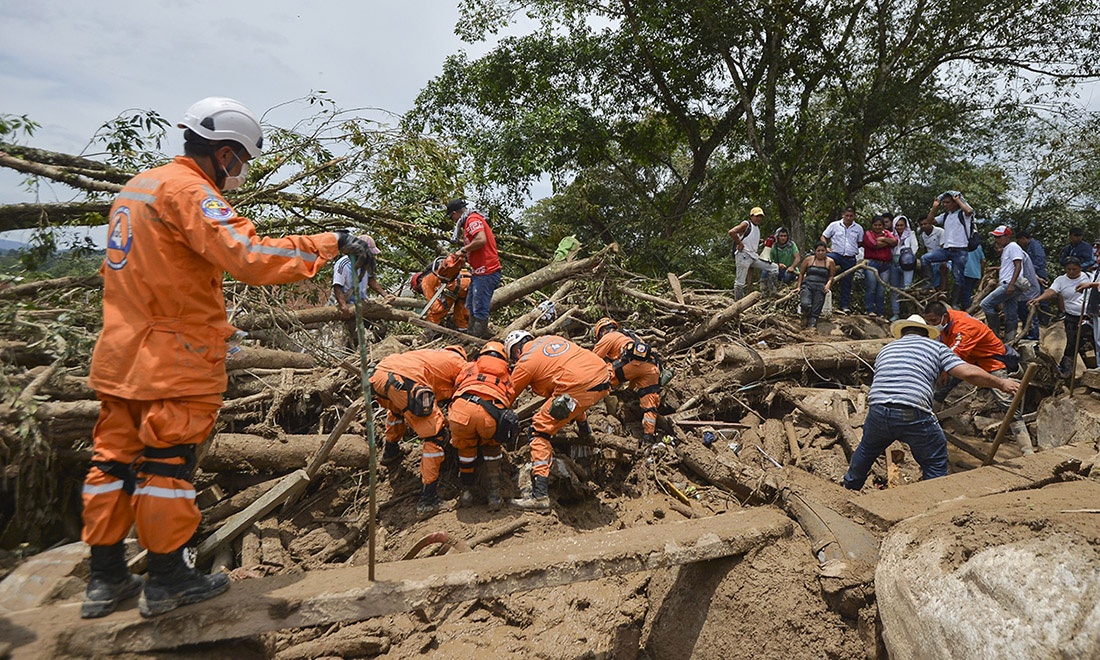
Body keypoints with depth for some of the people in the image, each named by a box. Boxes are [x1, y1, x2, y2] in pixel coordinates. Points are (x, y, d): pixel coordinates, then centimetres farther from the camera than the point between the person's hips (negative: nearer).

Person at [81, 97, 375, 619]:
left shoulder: (137, 185, 16)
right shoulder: (187, 190, -16)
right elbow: (250, 258, -30)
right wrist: (330, 243, -25)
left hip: (121, 355, 9)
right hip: (173, 362, -9)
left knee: (114, 460, 13)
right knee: (167, 464, 1)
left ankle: (105, 578, 24)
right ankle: (167, 579, 14)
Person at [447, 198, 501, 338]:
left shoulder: (473, 219, -11)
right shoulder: (469, 221, 21)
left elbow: (481, 240, -26)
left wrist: (464, 250, -14)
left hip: (486, 273, -11)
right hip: (478, 272, 11)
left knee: (480, 309, -7)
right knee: (471, 306, 18)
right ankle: (472, 334, 27)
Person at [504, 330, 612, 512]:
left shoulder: (525, 362, 5)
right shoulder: (550, 338, 24)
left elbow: (508, 398, 13)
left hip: (579, 387, -8)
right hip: (604, 380, 8)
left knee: (540, 431, 1)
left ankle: (540, 495, -8)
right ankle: (584, 431, 58)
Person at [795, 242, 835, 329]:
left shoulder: (830, 262, 12)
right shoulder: (808, 260, 12)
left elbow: (831, 276, 17)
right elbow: (801, 273, 20)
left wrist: (828, 284, -4)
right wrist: (799, 287, 12)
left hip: (820, 287, 0)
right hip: (807, 284, 0)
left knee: (815, 311, -14)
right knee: (806, 304, -27)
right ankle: (805, 318, 3)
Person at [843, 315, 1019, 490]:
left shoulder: (886, 349, 28)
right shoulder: (935, 347, 16)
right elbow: (969, 373, 5)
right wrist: (1001, 383, 18)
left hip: (878, 412, 4)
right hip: (915, 416, -4)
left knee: (866, 449, 30)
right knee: (935, 465, 15)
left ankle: (849, 488, 48)